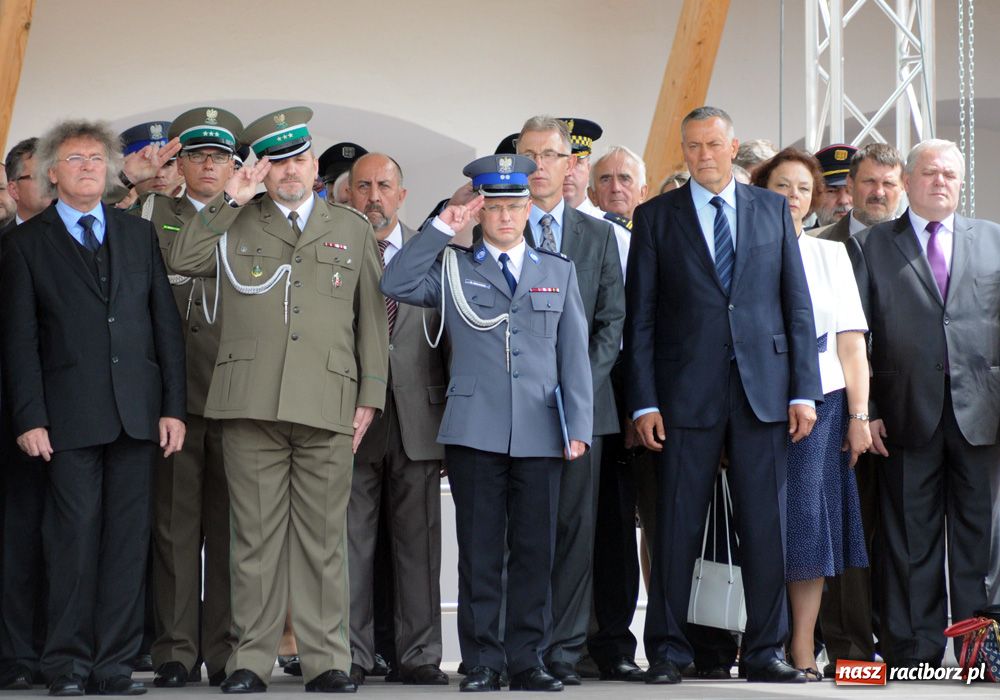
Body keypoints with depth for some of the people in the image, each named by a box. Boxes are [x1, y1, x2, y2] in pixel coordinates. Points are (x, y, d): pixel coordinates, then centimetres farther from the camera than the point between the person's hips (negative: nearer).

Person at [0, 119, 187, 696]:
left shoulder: (139, 236, 15)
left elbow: (166, 322, 12)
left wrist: (174, 405, 3)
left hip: (138, 411, 3)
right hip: (71, 415, -3)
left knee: (128, 538, 1)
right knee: (75, 537, -3)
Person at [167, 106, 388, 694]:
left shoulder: (353, 230, 16)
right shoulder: (236, 225, 16)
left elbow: (372, 318, 14)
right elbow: (180, 261, 2)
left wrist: (370, 396, 6)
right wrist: (229, 202, 0)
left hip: (328, 406, 0)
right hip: (251, 402, 0)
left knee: (323, 536, 1)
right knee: (256, 534, 0)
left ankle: (326, 660, 6)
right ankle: (252, 659, 5)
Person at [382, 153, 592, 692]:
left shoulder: (559, 272, 15)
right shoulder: (453, 269, 11)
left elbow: (574, 355, 11)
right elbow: (395, 284, -5)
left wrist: (578, 426, 2)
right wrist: (442, 228, -3)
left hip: (540, 432, 1)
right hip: (474, 430, -1)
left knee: (534, 550, 2)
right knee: (479, 551, 0)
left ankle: (526, 659, 9)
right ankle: (481, 661, 5)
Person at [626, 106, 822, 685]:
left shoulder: (773, 210, 10)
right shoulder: (656, 217, 6)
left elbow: (798, 305, 9)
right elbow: (640, 316, 3)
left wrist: (804, 391, 1)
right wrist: (644, 402, -4)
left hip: (763, 389, 1)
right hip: (688, 392, -1)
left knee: (766, 524, 3)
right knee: (678, 526, 1)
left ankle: (766, 650, 11)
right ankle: (668, 650, 10)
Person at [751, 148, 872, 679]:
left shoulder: (831, 254, 13)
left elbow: (852, 341, 8)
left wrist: (859, 415, 0)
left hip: (820, 401, 0)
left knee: (809, 517, -6)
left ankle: (803, 649, -3)